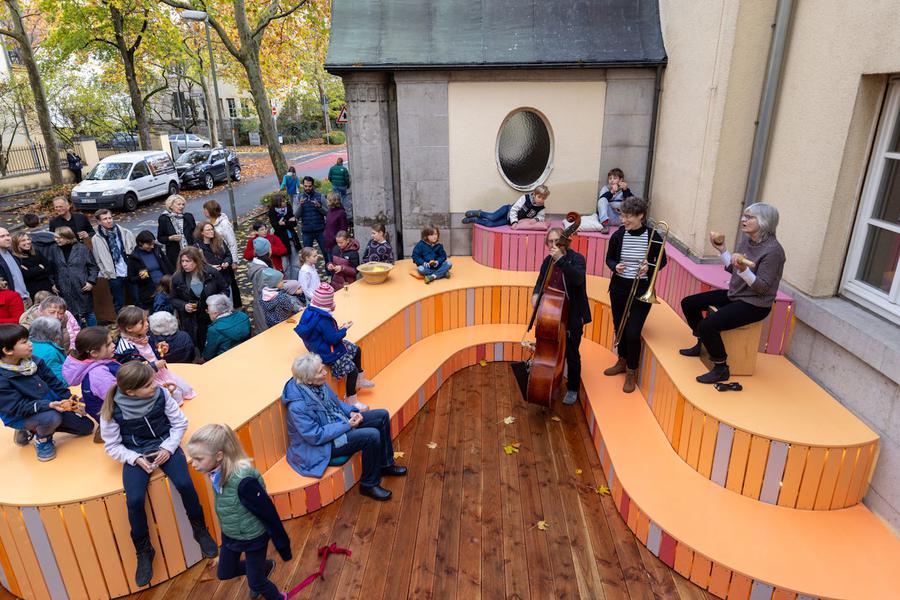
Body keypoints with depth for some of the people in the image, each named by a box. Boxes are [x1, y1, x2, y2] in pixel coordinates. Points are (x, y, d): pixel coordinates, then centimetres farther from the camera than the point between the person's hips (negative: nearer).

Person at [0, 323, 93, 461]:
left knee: (87, 426, 9)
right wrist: (49, 405, -39)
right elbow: (18, 407, -27)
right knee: (51, 417, -39)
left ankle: (31, 430, 20)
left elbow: (53, 381, 3)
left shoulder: (32, 361, -6)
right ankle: (42, 439, -1)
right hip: (21, 416, -7)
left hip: (51, 403, 7)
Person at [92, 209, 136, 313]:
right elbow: (98, 260, 3)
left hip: (131, 273, 1)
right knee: (119, 304, 7)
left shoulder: (126, 233, 3)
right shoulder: (96, 239, -1)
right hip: (114, 276, -1)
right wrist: (106, 273, -4)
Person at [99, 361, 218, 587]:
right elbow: (112, 446, -4)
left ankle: (200, 530, 6)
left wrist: (168, 448, -14)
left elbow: (180, 423, -2)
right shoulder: (111, 410, -16)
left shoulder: (161, 395, -14)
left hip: (164, 445, 0)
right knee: (134, 501, -21)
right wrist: (136, 459, -18)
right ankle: (144, 551, 5)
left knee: (184, 485, -22)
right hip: (135, 454, 0)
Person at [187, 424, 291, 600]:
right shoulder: (217, 473, -15)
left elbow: (268, 514, -28)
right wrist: (225, 531, 20)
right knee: (224, 573, 24)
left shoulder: (244, 480, -38)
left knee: (255, 582, 11)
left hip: (253, 538, -7)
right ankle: (264, 566, 47)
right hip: (230, 536, 7)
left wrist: (283, 547, -18)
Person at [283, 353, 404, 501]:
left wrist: (352, 411, -7)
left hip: (339, 423, 9)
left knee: (382, 415, 4)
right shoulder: (298, 406, -32)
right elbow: (316, 436, -26)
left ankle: (386, 464, 21)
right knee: (372, 436, -25)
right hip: (323, 444, -9)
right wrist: (347, 426, -23)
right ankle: (369, 484, -3)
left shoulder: (318, 384, -8)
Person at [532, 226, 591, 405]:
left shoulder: (577, 258, -14)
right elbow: (541, 281, 14)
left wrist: (561, 260, -40)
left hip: (573, 316, -5)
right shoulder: (547, 261, 4)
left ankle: (572, 389, 23)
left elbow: (578, 279, -32)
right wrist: (536, 294, -8)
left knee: (571, 354, 5)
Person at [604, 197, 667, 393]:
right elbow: (609, 259, 6)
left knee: (633, 332, -5)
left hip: (642, 290, -3)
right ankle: (622, 362, 39)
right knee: (619, 327, 15)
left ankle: (632, 372, 16)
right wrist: (615, 266, -16)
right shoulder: (617, 235, -5)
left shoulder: (653, 237, -10)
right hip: (619, 287, 3)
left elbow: (662, 261, 3)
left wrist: (649, 268, -17)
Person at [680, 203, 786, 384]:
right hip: (735, 294, 9)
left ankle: (721, 369, -7)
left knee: (708, 325, -27)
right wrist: (721, 249, 4)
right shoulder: (746, 240, 3)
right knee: (688, 303, 8)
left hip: (754, 305, -9)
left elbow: (763, 287, -23)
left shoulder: (773, 250, -21)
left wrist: (743, 269, -37)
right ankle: (702, 344, 26)